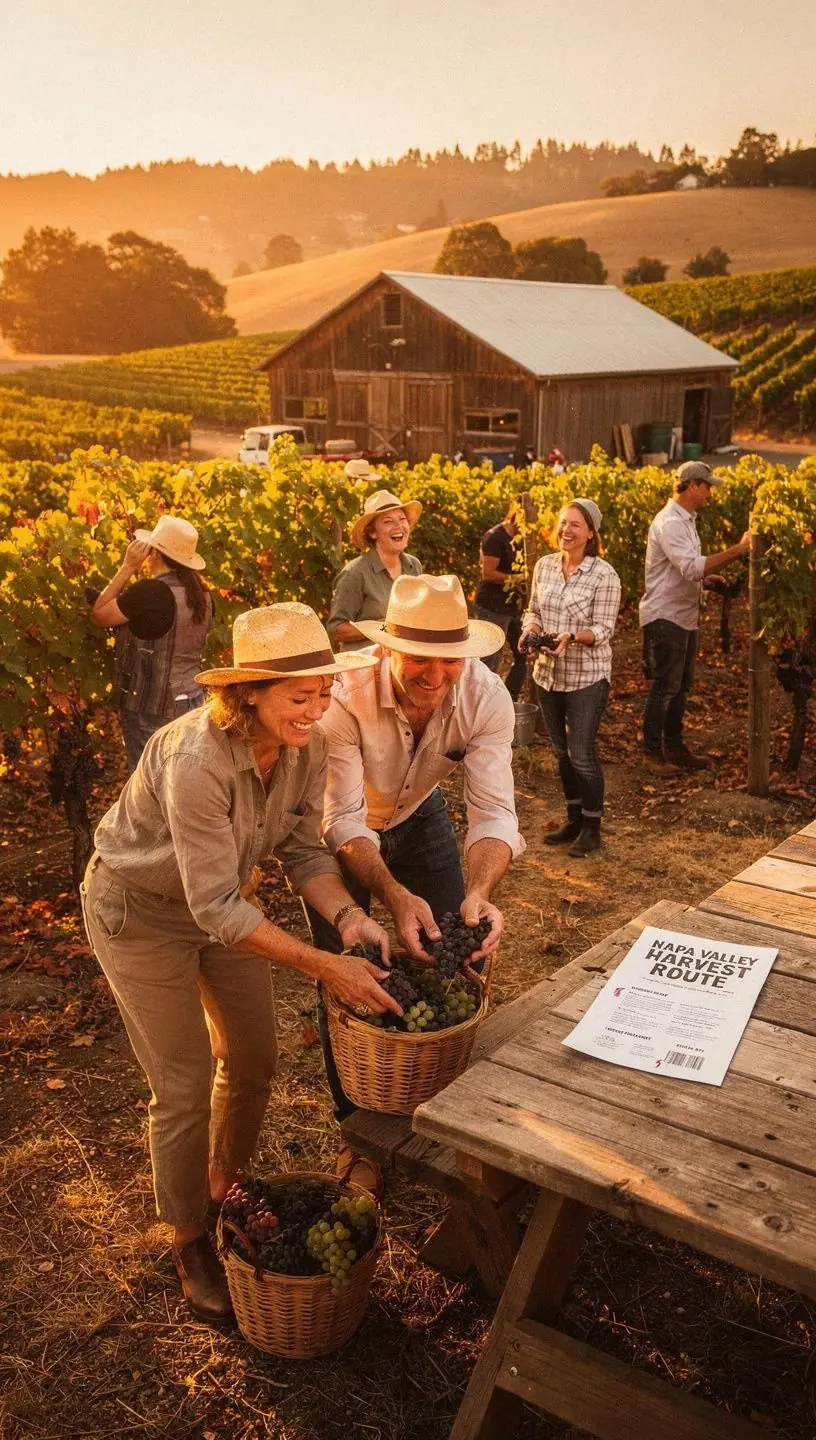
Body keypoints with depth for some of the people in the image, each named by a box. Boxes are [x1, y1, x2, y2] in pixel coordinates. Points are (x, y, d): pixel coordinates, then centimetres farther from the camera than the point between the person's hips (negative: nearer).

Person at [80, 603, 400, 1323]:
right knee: (185, 1087, 2)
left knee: (253, 1061, 14)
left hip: (222, 897, 7)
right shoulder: (195, 761, -39)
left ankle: (224, 1190, 42)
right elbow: (217, 908, -35)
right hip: (142, 911, -6)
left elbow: (305, 851, -10)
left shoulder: (306, 746, -18)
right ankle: (188, 1240, 28)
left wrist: (348, 915, -29)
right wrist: (327, 967, -36)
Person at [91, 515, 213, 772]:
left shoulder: (150, 591, -19)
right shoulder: (201, 594, 5)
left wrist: (127, 567, -7)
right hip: (192, 701, 8)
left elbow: (99, 614, -9)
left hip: (151, 709, -8)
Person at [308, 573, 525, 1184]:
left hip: (419, 815, 3)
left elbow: (494, 811, -32)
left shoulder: (486, 697, -29)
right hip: (341, 833, -3)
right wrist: (396, 896, -52)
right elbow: (345, 819, -36)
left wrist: (478, 893, -51)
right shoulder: (345, 694, -38)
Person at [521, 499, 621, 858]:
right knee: (561, 751, 16)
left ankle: (592, 828, 16)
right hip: (548, 674, 6)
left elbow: (603, 630, -14)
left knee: (582, 754, -1)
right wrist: (530, 627, -11)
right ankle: (573, 819, 32)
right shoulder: (544, 566, 2)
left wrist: (572, 636, -32)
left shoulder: (604, 575, -13)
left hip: (586, 677, -6)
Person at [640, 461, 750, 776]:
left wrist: (712, 575, 6)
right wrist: (738, 550, -31)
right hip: (665, 617, -10)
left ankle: (674, 747, 27)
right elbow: (692, 567, -31)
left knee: (681, 685, 16)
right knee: (664, 687, -3)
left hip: (685, 616, 10)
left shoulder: (686, 520, 12)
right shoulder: (669, 522, -20)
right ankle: (652, 753, 8)